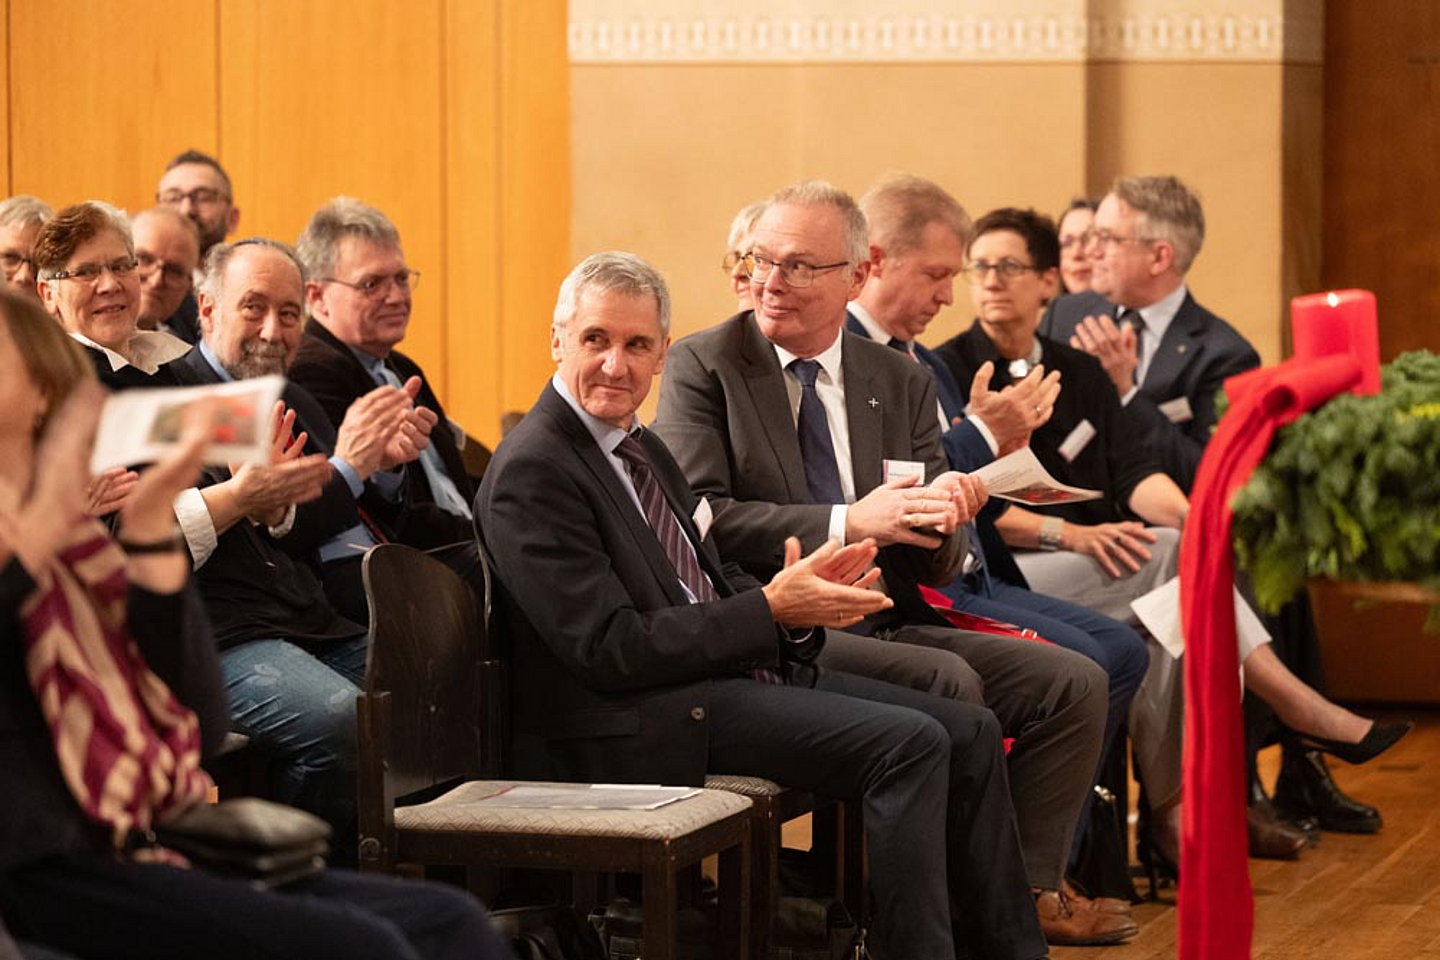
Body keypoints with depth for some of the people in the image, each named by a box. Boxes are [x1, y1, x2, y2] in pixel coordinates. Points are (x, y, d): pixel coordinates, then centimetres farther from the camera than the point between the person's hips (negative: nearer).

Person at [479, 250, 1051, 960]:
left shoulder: (641, 449, 17)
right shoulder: (530, 471, -13)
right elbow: (610, 650, -18)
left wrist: (799, 597, -5)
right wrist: (770, 611, -18)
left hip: (731, 673, 10)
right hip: (631, 724, -10)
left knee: (969, 733, 1)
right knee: (909, 744, -22)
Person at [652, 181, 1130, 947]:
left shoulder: (901, 384, 14)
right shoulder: (702, 367, 1)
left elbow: (938, 567, 12)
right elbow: (699, 519, -13)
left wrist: (941, 519, -13)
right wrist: (848, 524, -21)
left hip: (890, 625, 6)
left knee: (1074, 684, -11)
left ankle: (1028, 890, 0)